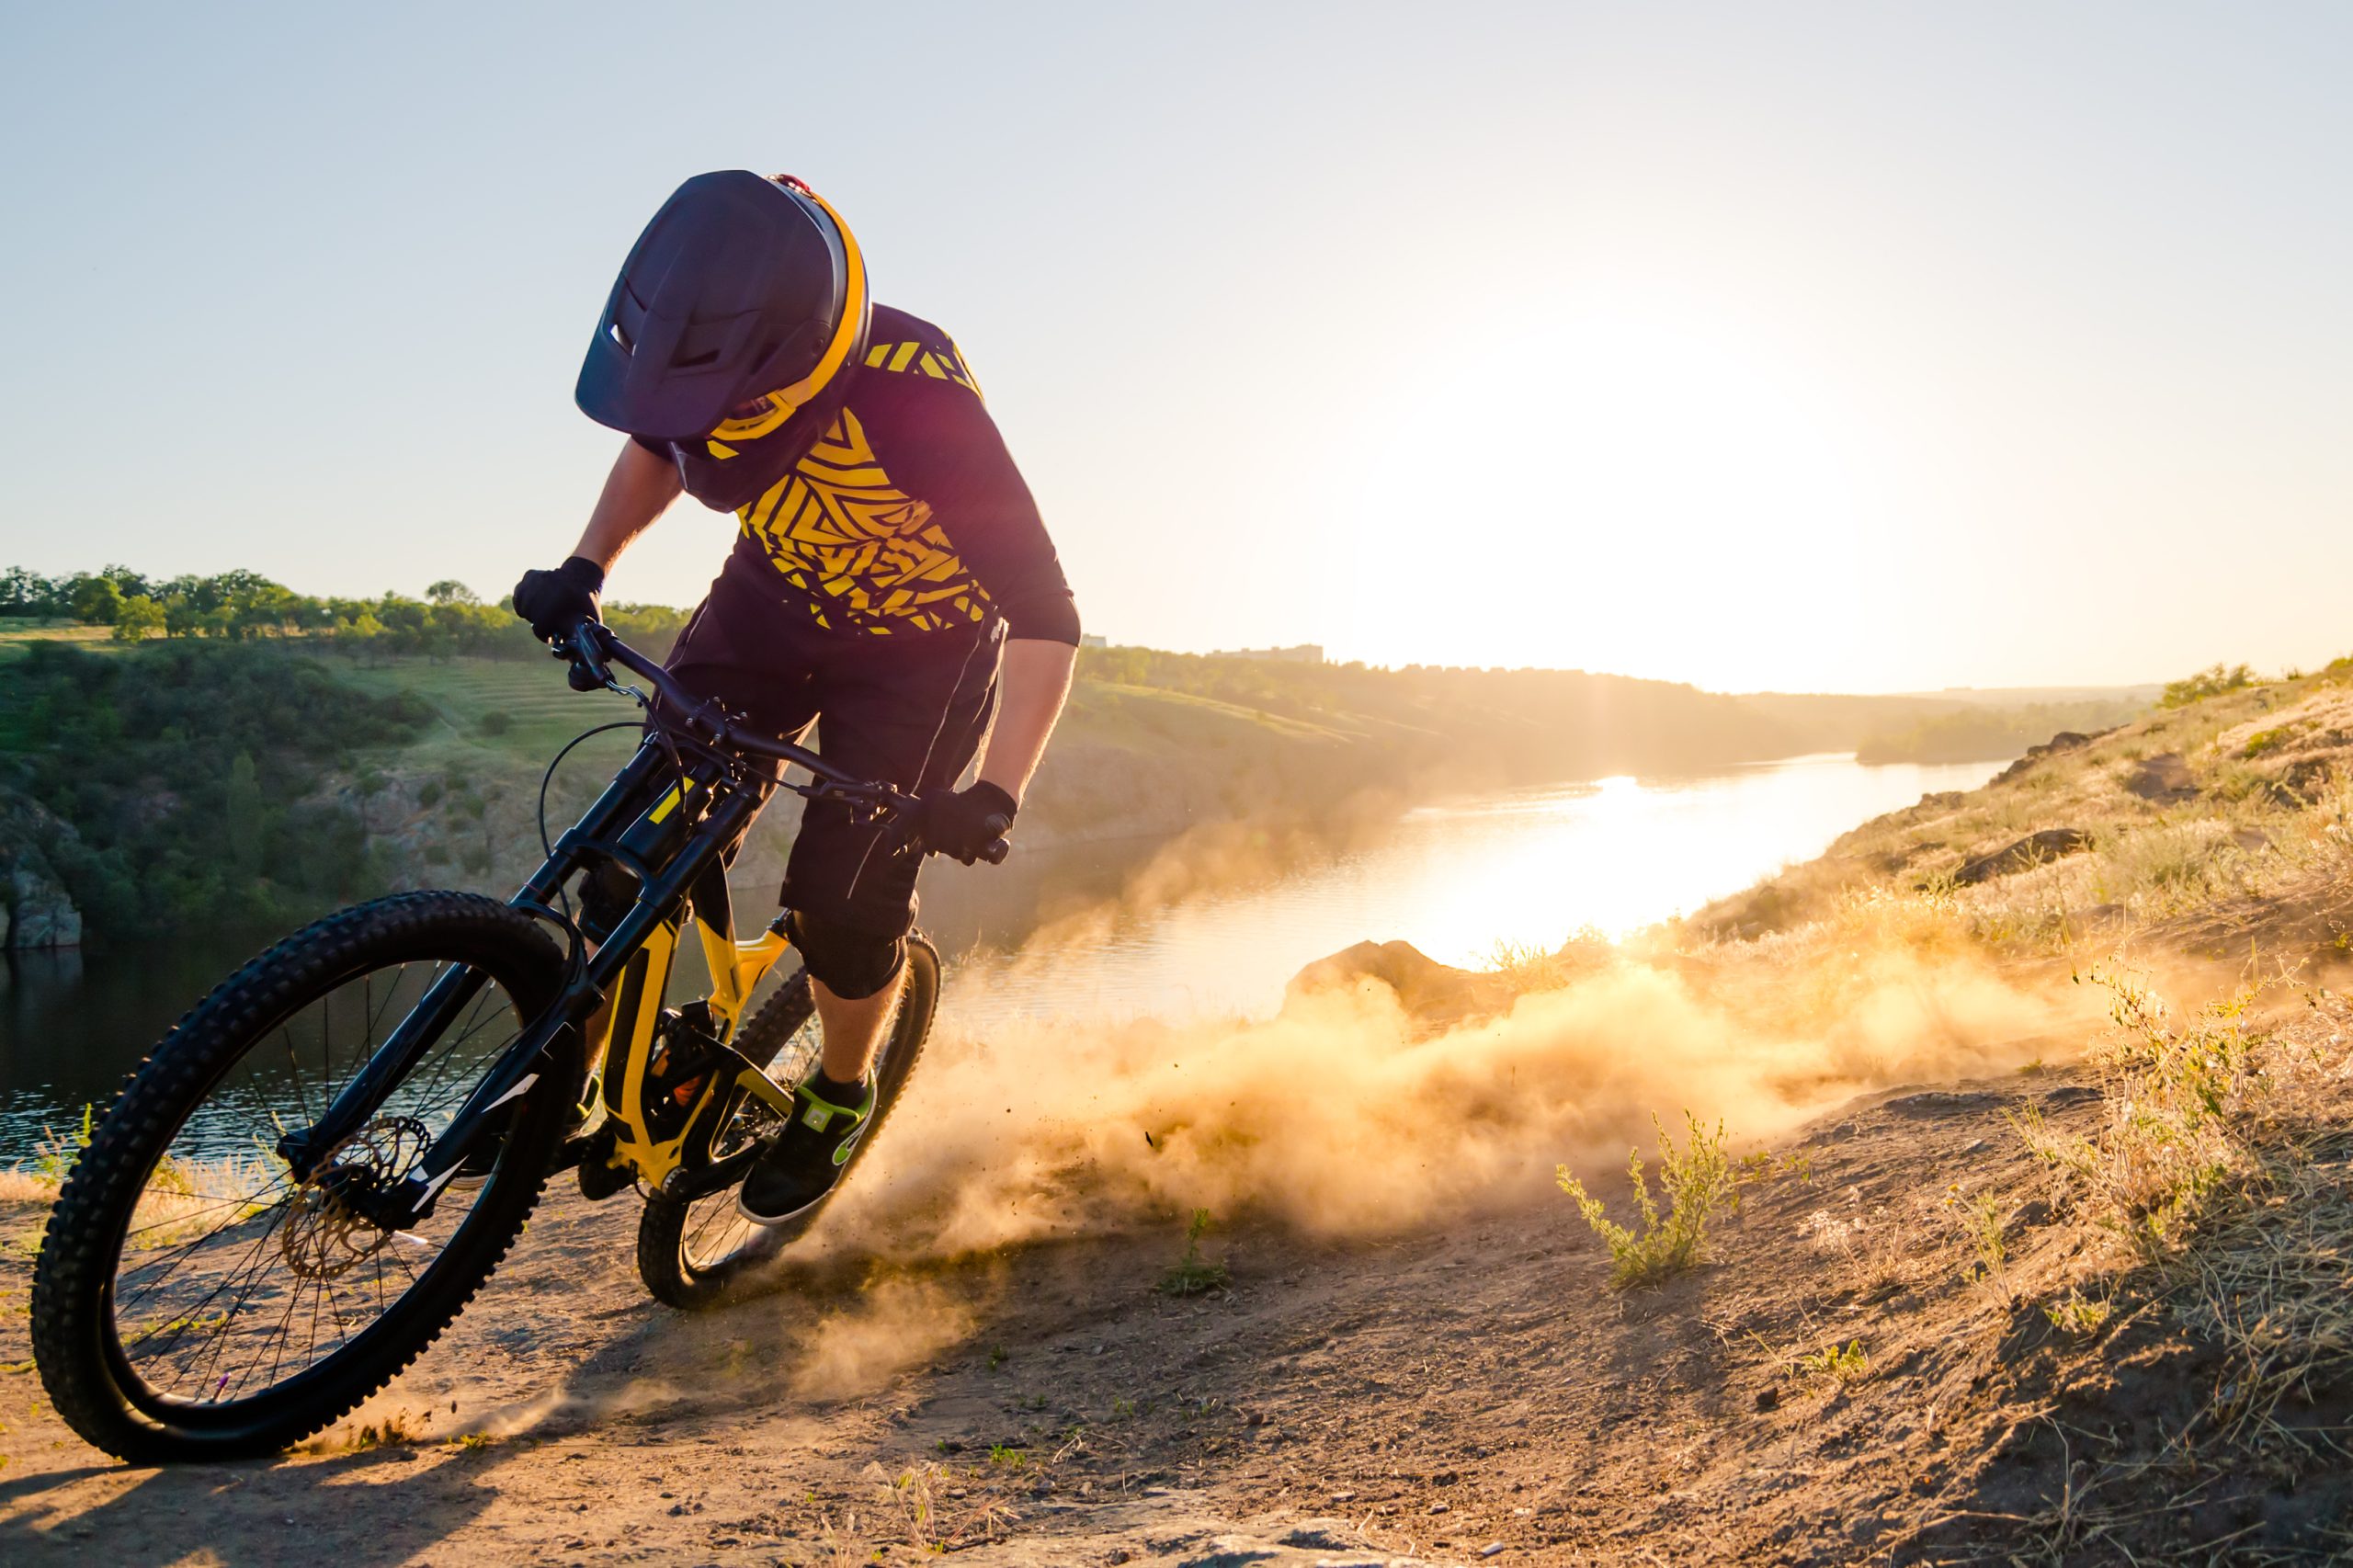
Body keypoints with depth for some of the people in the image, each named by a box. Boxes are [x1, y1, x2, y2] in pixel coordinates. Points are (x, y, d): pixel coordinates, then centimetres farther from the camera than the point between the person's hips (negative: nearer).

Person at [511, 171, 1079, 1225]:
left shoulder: (917, 405, -38)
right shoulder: (712, 349, -21)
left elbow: (1044, 619, -33)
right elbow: (656, 446, 5)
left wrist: (997, 795, -43)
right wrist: (585, 567, -11)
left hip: (919, 651, -4)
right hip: (775, 597, 5)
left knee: (847, 902, -8)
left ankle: (839, 1097, 22)